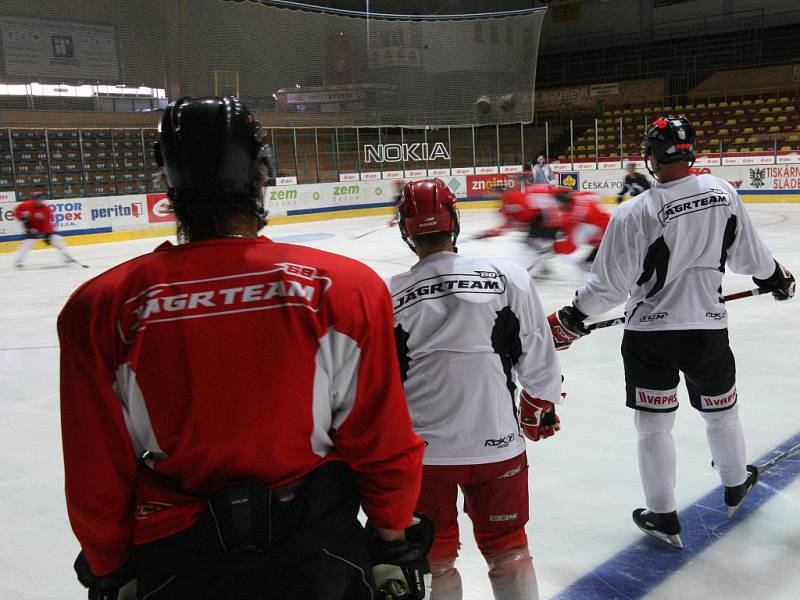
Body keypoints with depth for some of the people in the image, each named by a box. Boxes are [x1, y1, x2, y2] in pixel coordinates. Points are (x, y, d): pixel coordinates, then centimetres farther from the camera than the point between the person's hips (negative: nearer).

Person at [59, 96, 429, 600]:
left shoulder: (100, 311, -14)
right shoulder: (346, 289, -16)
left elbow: (97, 476, -6)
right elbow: (383, 445, -9)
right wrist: (396, 547, 6)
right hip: (319, 558, 0)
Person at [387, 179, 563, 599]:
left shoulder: (388, 297, -10)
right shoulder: (509, 278, -9)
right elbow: (538, 359, -1)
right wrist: (541, 408, 19)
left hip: (420, 451, 0)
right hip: (498, 445, 1)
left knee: (433, 556, 19)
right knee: (507, 548, 21)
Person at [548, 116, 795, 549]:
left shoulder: (634, 213, -19)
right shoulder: (722, 192, -6)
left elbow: (611, 283, -15)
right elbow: (747, 252, 7)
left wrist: (570, 320, -2)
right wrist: (776, 277, 28)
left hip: (650, 331, -4)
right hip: (708, 327, 4)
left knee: (653, 423, 9)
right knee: (721, 409, 24)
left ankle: (663, 517, 18)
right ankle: (736, 485, 47)